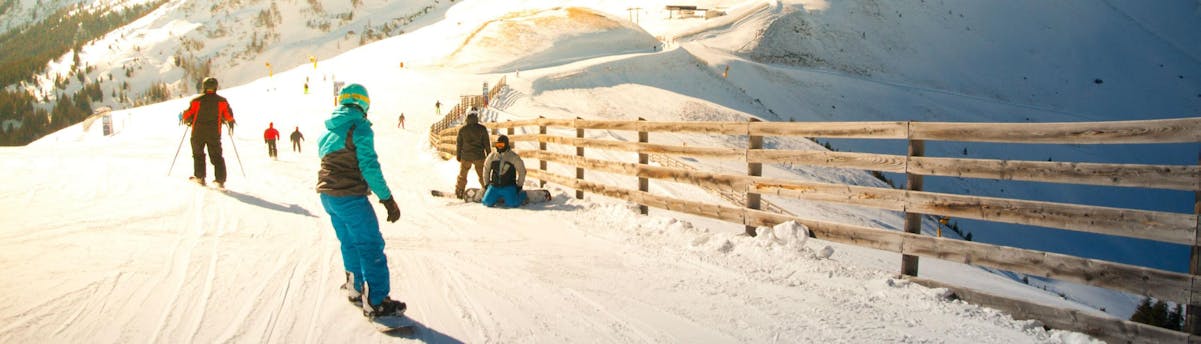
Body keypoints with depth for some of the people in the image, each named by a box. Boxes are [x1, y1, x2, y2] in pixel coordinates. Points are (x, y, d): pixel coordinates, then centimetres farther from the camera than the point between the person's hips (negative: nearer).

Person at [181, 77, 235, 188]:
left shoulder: (196, 100, -4)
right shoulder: (222, 101, -2)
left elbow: (187, 115, -1)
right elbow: (229, 116, -1)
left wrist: (186, 120, 21)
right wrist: (230, 122, 21)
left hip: (198, 133, 0)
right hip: (214, 133, 1)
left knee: (198, 154, 16)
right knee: (216, 156, 4)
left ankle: (199, 176, 10)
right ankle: (220, 179, -5)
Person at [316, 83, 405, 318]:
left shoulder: (328, 127, 11)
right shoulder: (360, 126, -12)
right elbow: (369, 166, -18)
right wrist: (388, 199, -16)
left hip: (327, 195, 8)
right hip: (350, 197, -8)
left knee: (350, 243, 22)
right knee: (371, 246, -1)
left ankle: (356, 289, 34)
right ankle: (375, 302, 0)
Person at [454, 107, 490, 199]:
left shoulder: (462, 129, -5)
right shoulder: (482, 128, -8)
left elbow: (458, 144, 1)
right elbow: (486, 143, -4)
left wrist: (458, 156, 12)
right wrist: (489, 155, 6)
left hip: (465, 156, 1)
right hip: (479, 156, -1)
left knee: (462, 176, 15)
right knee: (483, 175, 12)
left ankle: (458, 193, 18)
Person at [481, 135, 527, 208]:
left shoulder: (514, 157, -5)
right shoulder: (492, 156, 5)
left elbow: (522, 171, 2)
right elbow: (486, 169, 18)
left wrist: (519, 185, 2)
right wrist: (487, 183, 16)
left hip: (508, 187, -3)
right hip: (494, 186, 3)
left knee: (512, 204, -20)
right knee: (487, 202, -12)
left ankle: (522, 195, 14)